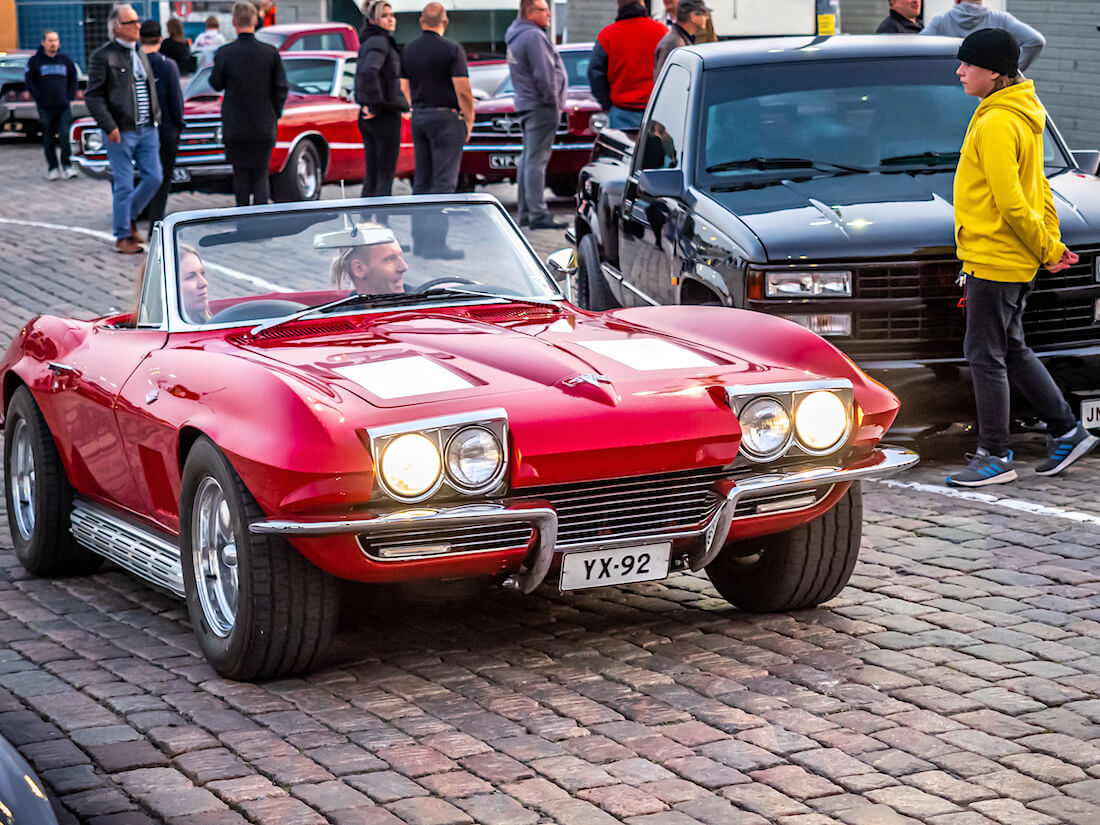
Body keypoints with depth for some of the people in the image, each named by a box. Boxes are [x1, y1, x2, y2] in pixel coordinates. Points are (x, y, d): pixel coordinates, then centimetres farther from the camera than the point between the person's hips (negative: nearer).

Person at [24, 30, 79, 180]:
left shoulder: (65, 59, 10)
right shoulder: (35, 61, 2)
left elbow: (73, 79, 17)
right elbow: (29, 81, 1)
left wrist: (70, 96, 5)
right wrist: (39, 98, -7)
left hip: (64, 106, 1)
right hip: (45, 108, -1)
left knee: (65, 135, -13)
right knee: (49, 139, 4)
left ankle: (66, 166, -6)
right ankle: (52, 168, 12)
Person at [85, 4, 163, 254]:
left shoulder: (140, 54, 14)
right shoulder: (102, 56, -8)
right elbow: (93, 95, -10)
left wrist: (155, 118, 14)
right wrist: (109, 127, -16)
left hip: (147, 129, 7)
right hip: (121, 132, -7)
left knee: (153, 178, 5)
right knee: (124, 186, -2)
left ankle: (129, 218, 26)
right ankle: (122, 236, 9)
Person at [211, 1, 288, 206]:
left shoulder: (224, 53, -9)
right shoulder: (270, 52, -6)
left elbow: (216, 85, 4)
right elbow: (281, 88, -2)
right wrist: (274, 115, 11)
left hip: (235, 127, -1)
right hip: (264, 127, 1)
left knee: (240, 176, 10)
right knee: (261, 177, 7)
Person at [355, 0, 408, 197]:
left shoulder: (367, 43, 16)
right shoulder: (379, 42, -14)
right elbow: (368, 72, -31)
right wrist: (375, 105, -22)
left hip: (368, 117, 9)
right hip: (385, 115, -9)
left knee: (371, 176, 11)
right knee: (385, 176, -7)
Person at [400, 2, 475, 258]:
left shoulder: (408, 50, 7)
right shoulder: (451, 50, -12)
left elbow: (404, 88, 12)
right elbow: (463, 90, -14)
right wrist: (469, 119, -2)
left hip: (419, 118, 6)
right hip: (445, 118, -6)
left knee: (422, 180, 12)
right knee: (443, 181, -6)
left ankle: (420, 238, 14)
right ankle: (435, 242, -11)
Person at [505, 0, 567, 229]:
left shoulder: (515, 37, 18)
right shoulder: (533, 36, -15)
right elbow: (544, 74, -20)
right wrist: (552, 100, -11)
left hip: (526, 106, 11)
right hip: (540, 107, -11)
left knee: (527, 159, 12)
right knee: (536, 160, -12)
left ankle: (525, 212, 15)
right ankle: (538, 215, -15)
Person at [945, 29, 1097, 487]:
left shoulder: (996, 123, -19)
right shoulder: (1022, 115, 13)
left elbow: (1011, 202, -22)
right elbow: (1039, 188, 16)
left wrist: (1048, 249, -12)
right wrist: (1050, 244, 11)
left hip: (994, 260, -10)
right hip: (1015, 260, 10)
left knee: (984, 355, -2)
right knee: (1012, 351, 18)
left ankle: (995, 457, 5)